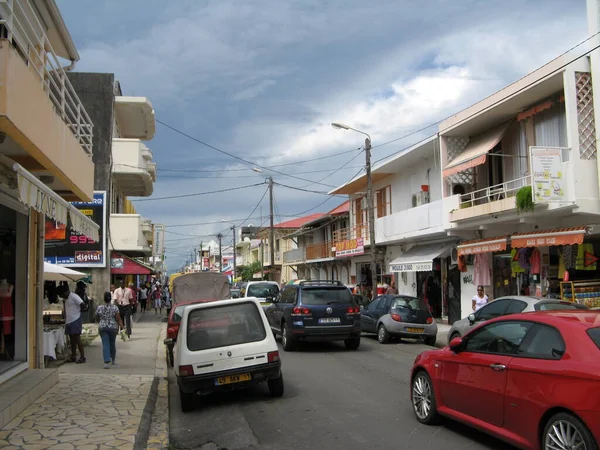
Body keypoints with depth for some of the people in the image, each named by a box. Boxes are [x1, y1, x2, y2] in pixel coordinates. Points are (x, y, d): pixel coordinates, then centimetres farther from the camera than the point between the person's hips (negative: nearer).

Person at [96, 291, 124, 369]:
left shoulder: (99, 308, -3)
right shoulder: (115, 307, -7)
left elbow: (97, 319, 9)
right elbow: (118, 319, -9)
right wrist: (122, 327, -4)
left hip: (102, 328, 0)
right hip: (113, 327, 0)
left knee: (105, 344, -2)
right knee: (112, 343, 17)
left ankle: (107, 362, -15)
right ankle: (112, 360, 32)